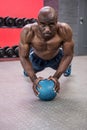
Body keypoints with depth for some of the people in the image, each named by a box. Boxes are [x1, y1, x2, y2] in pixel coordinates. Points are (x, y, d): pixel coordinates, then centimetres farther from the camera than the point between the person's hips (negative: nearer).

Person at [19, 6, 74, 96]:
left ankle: (67, 66, 66)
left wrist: (56, 76, -34)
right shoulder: (27, 31, -41)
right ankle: (26, 68, 64)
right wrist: (34, 79, -37)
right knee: (30, 72, 28)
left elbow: (68, 55, -27)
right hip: (37, 58, 0)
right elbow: (23, 57, -27)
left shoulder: (65, 30, -41)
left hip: (56, 57, 1)